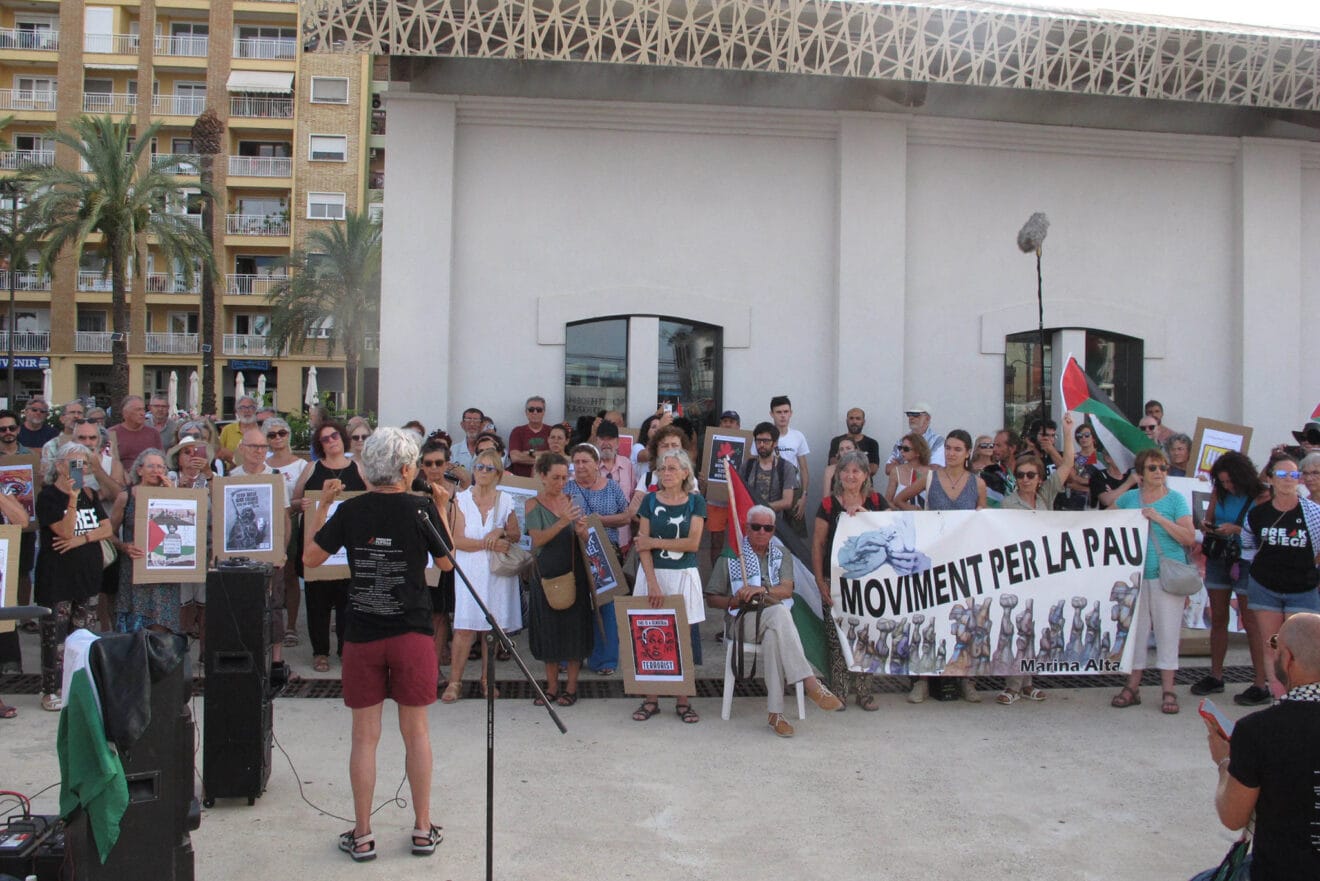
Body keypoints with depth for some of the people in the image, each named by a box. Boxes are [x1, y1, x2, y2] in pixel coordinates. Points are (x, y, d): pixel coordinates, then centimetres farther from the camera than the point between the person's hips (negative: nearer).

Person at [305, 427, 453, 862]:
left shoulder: (350, 511, -4)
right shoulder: (421, 508, -7)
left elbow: (310, 558, 4)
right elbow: (446, 561, 6)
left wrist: (321, 506, 13)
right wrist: (440, 509, 13)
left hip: (361, 635, 1)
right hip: (411, 633, -1)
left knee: (364, 736, 9)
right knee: (416, 732, 11)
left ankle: (362, 836, 17)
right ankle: (423, 830, 21)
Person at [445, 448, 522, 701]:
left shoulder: (506, 501, 6)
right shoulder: (462, 499, 2)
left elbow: (516, 536, 11)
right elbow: (457, 540, -5)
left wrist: (501, 532, -9)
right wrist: (489, 544, -14)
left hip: (498, 571, 2)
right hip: (470, 570, -1)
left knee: (492, 626, 4)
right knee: (464, 627, -6)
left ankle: (487, 680, 17)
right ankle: (455, 682, 2)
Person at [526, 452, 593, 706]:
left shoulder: (571, 501, 6)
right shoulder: (533, 504, -2)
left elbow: (584, 540, 7)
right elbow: (538, 539, -14)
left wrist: (581, 530, -16)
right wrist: (562, 523, -27)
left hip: (573, 573, 1)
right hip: (546, 574, -1)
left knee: (573, 629, 3)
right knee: (548, 630, 6)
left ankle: (571, 687, 13)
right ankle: (552, 686, 18)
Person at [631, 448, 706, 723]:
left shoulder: (695, 502, 2)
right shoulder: (650, 501, 3)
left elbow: (693, 543, -9)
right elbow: (643, 546, -4)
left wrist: (654, 542, -9)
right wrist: (652, 583, -14)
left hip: (684, 576, 0)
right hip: (652, 574, 1)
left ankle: (683, 701, 11)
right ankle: (651, 699, 11)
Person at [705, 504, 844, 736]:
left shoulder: (781, 556, 18)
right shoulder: (731, 557, 12)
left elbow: (787, 590, -1)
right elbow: (711, 599, 10)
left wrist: (762, 590, -20)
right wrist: (734, 601, -10)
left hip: (775, 623, 3)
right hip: (743, 621, -3)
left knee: (773, 639, -37)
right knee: (779, 612, -37)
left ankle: (775, 713, -36)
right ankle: (811, 684, -43)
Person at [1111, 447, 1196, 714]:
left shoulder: (1175, 499, 0)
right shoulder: (1129, 498, 8)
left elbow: (1190, 537, -9)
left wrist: (1159, 518, -16)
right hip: (1135, 574, 3)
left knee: (1167, 632, 0)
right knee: (1135, 630, 8)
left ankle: (1168, 690, 9)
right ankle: (1132, 687, 16)